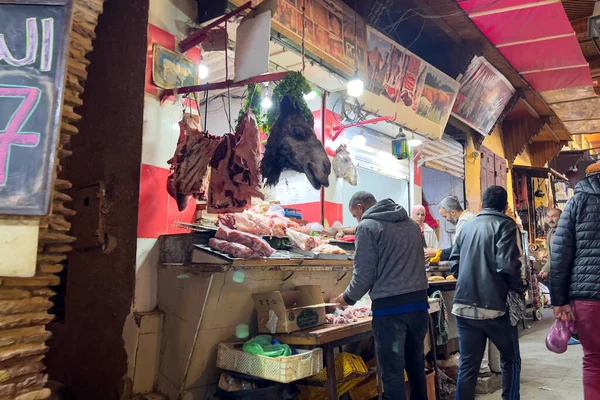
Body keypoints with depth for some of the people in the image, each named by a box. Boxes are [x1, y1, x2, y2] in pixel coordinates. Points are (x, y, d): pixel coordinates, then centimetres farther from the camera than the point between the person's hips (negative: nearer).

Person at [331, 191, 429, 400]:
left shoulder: (367, 226, -6)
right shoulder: (411, 223, 15)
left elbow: (365, 273, -9)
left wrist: (347, 298, 7)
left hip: (390, 306, -7)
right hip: (418, 301, 7)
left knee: (392, 372, 2)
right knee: (416, 364, 18)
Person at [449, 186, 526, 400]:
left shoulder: (466, 227, 11)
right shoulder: (505, 225, -5)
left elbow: (454, 264, 11)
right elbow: (507, 266, -17)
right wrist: (520, 288, 1)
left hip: (464, 305, 4)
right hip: (494, 306, -4)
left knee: (467, 364, 8)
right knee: (511, 359, 17)